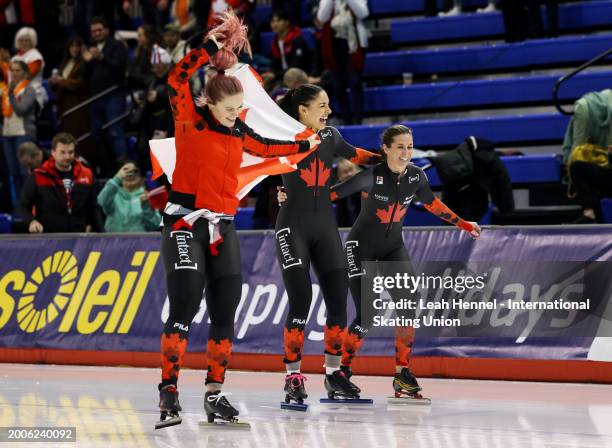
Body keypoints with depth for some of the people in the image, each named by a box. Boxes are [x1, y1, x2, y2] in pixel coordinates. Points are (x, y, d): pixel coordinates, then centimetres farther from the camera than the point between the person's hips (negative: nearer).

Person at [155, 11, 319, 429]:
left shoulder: (238, 130, 10)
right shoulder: (189, 118, -7)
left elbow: (266, 147, 29)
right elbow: (176, 79, -23)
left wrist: (305, 146, 36)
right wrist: (211, 46, -23)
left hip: (223, 228, 6)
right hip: (185, 223, -6)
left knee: (225, 313, 5)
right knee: (185, 306, -16)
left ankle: (215, 394, 13)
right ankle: (169, 394, -15)